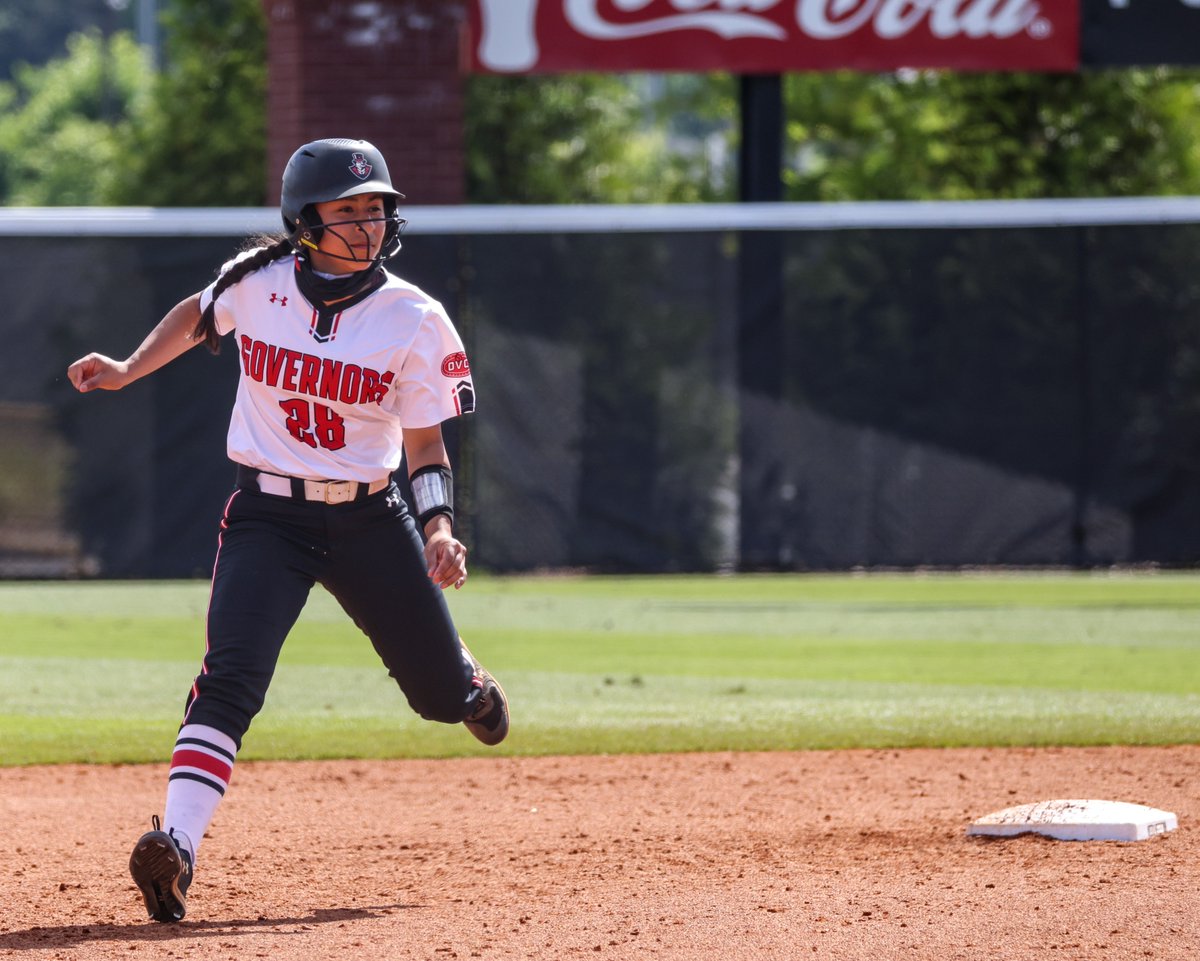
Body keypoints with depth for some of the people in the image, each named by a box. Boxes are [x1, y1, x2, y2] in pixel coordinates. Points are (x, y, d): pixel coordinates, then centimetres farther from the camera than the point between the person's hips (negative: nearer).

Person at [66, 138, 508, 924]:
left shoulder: (413, 320, -8)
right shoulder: (257, 283, -5)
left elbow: (427, 445, -4)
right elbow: (198, 316, 19)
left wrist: (438, 526, -19)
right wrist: (127, 371, 10)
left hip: (370, 519, 1)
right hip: (267, 518, -1)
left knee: (441, 694, 9)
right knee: (230, 679, -22)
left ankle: (466, 684, 49)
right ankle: (175, 846, -32)